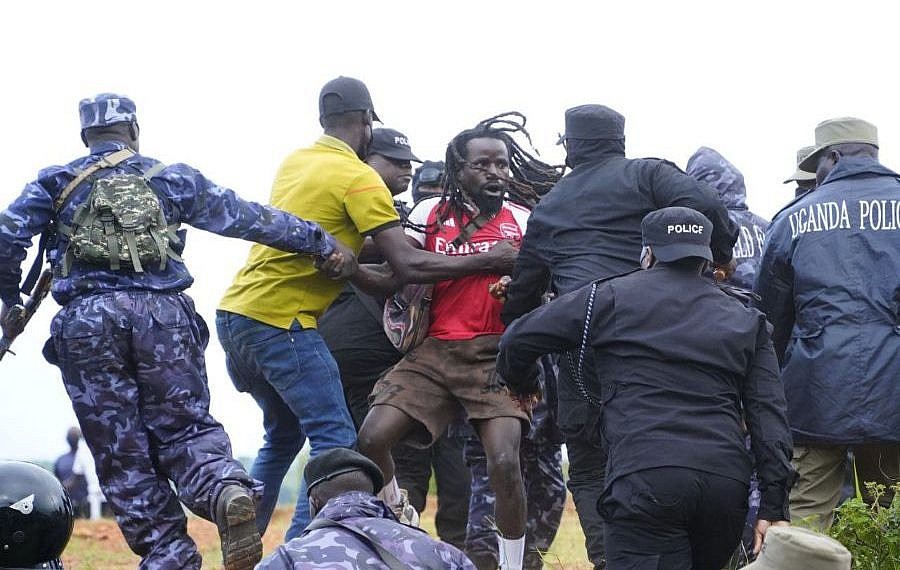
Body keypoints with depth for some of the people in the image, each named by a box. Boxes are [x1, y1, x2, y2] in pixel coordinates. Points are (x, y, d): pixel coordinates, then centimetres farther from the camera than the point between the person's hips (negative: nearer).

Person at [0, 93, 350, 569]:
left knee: (120, 450, 5)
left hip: (87, 320, -1)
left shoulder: (55, 183, 14)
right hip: (163, 315, 1)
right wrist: (320, 242, 15)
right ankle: (228, 491, -24)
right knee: (183, 426, 8)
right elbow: (244, 217, 12)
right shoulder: (171, 178, 15)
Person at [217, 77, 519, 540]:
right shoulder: (359, 178, -10)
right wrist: (487, 262, -7)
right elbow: (408, 265, -14)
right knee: (335, 442, -6)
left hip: (234, 312, 9)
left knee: (283, 437, 22)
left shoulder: (295, 162, 14)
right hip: (279, 322, -9)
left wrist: (373, 282, 20)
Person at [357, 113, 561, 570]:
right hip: (434, 352, 1)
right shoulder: (430, 214, 10)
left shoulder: (522, 221, 10)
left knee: (504, 462, -19)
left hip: (495, 355, -1)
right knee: (371, 440, -14)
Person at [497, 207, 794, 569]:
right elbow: (768, 415, 13)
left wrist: (519, 383, 40)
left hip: (644, 476, -4)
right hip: (728, 485, 4)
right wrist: (775, 509, 10)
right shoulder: (745, 320, 22)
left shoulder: (612, 297, 12)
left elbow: (519, 339, 16)